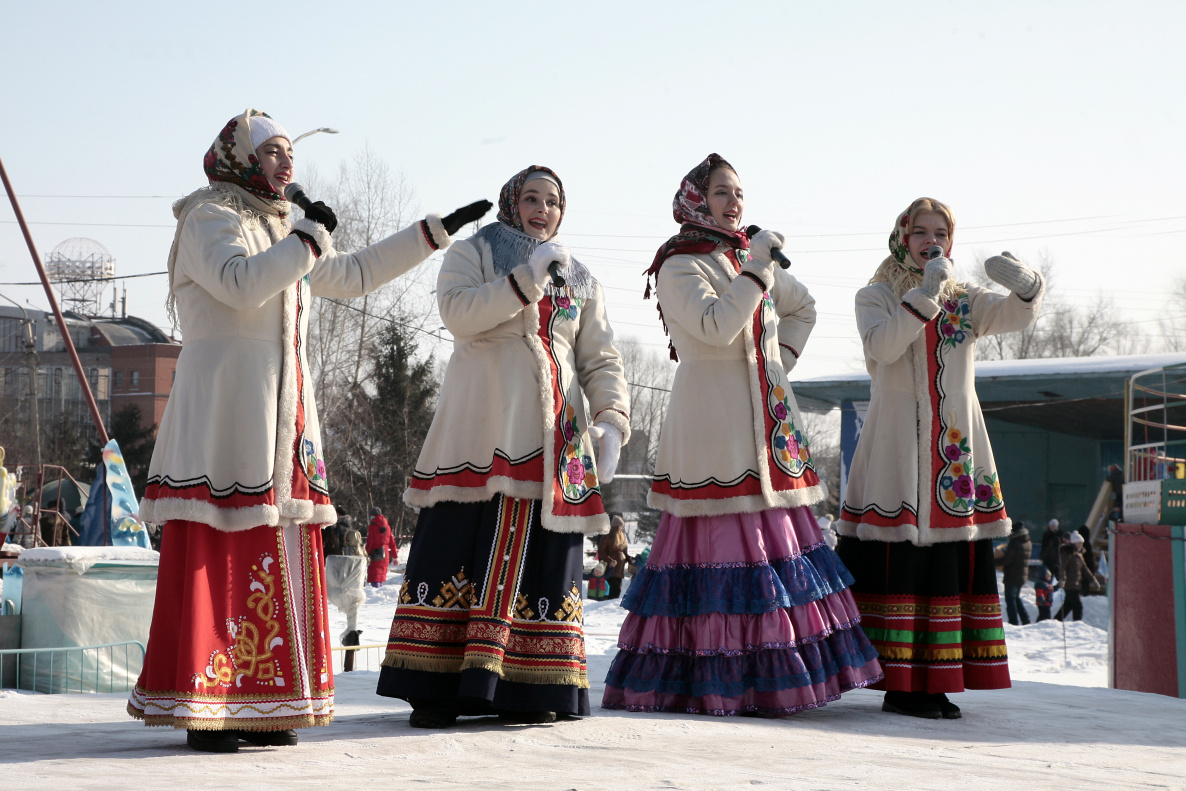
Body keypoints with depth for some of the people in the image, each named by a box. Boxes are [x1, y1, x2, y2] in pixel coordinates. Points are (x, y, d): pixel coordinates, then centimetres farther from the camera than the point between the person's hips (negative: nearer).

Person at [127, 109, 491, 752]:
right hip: (224, 404, -8)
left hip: (281, 415, 8)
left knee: (275, 554, 5)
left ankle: (260, 704, 8)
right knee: (216, 556, -10)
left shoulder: (280, 232, 23)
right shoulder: (208, 220, -2)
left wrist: (438, 230, 27)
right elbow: (241, 284, -20)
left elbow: (355, 274, 28)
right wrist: (310, 237, -11)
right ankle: (202, 708, -9)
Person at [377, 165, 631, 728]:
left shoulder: (580, 279, 22)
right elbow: (458, 312, -9)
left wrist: (611, 420, -1)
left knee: (541, 553, -1)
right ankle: (435, 690, -7)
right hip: (481, 429, -4)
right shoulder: (474, 254, 11)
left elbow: (600, 360, 15)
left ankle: (528, 691, 3)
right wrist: (527, 278, -15)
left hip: (551, 437, 4)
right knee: (463, 548, -9)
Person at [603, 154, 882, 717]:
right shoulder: (679, 267, -3)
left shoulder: (752, 258, 18)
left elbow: (803, 307, 33)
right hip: (712, 426, -7)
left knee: (776, 537, 5)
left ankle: (767, 676, 10)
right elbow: (715, 326, -19)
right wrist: (757, 269, -17)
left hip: (766, 420, 7)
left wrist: (783, 357, 18)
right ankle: (713, 684, -6)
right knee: (717, 542, -10)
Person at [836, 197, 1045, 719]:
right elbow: (883, 346, -13)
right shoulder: (875, 297, 8)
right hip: (897, 446, -4)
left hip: (956, 450, 4)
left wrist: (1023, 282, -23)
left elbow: (1018, 316, -1)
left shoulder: (964, 301, 17)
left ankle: (933, 685, 5)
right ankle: (898, 684, -6)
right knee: (896, 560, -9)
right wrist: (923, 294, -21)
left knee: (953, 561, 0)